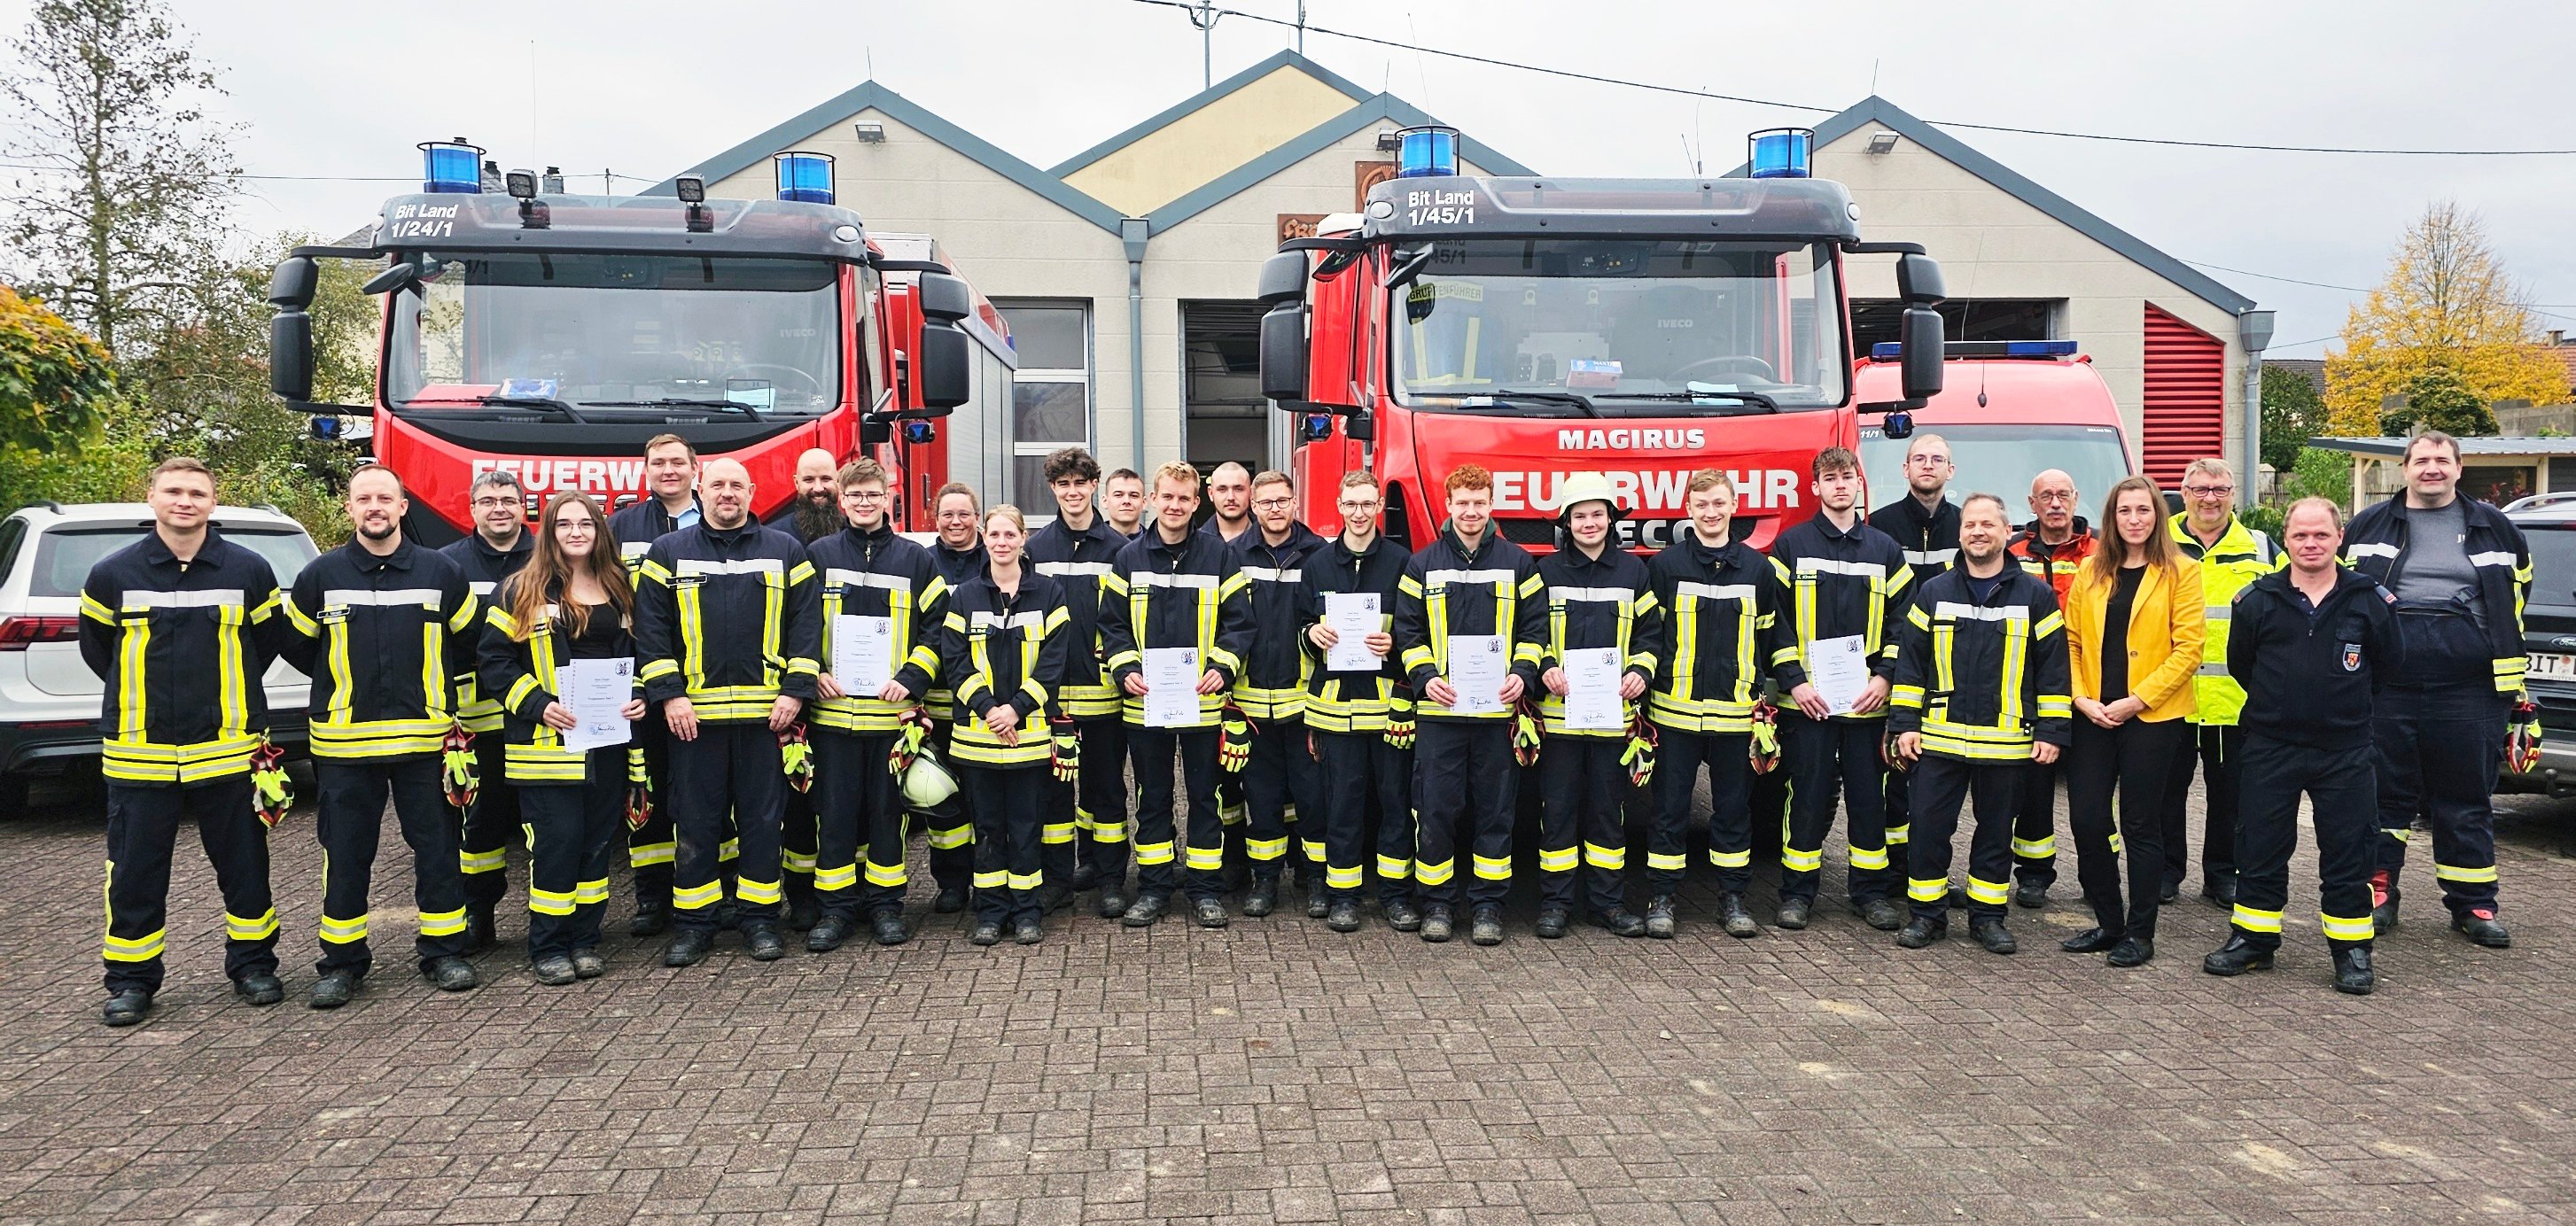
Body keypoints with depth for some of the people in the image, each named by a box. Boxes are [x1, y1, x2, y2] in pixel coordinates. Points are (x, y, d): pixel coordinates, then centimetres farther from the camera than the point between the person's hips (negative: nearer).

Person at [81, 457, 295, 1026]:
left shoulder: (249, 571, -1)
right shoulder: (112, 574, 0)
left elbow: (271, 639, 14)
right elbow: (94, 646, 15)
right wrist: (143, 697, 13)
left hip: (228, 750, 0)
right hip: (139, 755, 0)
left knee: (245, 866, 8)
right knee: (135, 874, 6)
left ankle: (252, 964, 22)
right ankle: (131, 980, 19)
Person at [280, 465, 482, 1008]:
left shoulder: (441, 572, 2)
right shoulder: (322, 575, 2)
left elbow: (468, 638, 15)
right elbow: (295, 643, 14)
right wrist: (342, 685, 13)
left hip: (424, 738, 0)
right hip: (344, 742, 0)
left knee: (437, 847, 5)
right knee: (345, 855, 6)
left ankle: (443, 950, 17)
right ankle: (342, 961, 17)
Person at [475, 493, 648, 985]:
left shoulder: (619, 591, 12)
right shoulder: (521, 591, -1)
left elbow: (634, 654, 20)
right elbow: (493, 660, -3)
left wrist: (637, 696, 1)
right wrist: (537, 705, -15)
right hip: (547, 742, -4)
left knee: (598, 840, 8)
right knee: (555, 842, -5)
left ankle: (585, 939, 18)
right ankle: (549, 947, 7)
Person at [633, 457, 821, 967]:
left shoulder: (785, 551, 8)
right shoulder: (669, 553, 7)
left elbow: (806, 624, 4)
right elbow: (650, 628, 2)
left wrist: (795, 690, -5)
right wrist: (668, 694, -7)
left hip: (766, 710, 0)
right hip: (694, 711, 0)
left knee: (762, 818, 6)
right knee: (695, 822, 5)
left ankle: (759, 918, 15)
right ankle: (692, 924, 15)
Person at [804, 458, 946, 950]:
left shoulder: (916, 559, 6)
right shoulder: (818, 555, 7)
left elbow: (937, 626, 5)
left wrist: (911, 678, -7)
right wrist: (812, 673, -5)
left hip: (892, 709, 0)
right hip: (832, 707, 0)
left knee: (887, 808, 6)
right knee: (834, 809, 3)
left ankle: (885, 903, 17)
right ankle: (835, 907, 12)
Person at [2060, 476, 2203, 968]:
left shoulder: (2180, 572, -2)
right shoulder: (2091, 571, 9)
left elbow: (2187, 649, -7)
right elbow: (2070, 641, 8)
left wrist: (2135, 701, -13)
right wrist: (2081, 698, -6)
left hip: (2152, 717, -3)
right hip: (2091, 717, 4)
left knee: (2140, 825, 2)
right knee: (2086, 820, 2)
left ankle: (2140, 933, 14)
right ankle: (2108, 923, 18)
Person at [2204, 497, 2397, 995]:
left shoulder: (2370, 600, -2)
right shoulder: (2257, 600, -1)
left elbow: (2386, 666, 10)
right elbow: (2240, 663, 12)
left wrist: (2349, 709, 11)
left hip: (2345, 752, -1)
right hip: (2271, 748, 1)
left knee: (2348, 852, 4)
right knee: (2260, 847, 6)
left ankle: (2352, 949, 16)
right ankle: (2253, 939, 18)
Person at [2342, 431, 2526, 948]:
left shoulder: (2493, 528, 12)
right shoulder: (2369, 526, 9)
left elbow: (2516, 590, 20)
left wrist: (2509, 672, 16)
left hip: (2467, 690, 1)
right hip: (2385, 684, 0)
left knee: (2467, 798, 6)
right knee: (2384, 791, 5)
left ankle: (2473, 905, 15)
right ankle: (2377, 891, 15)